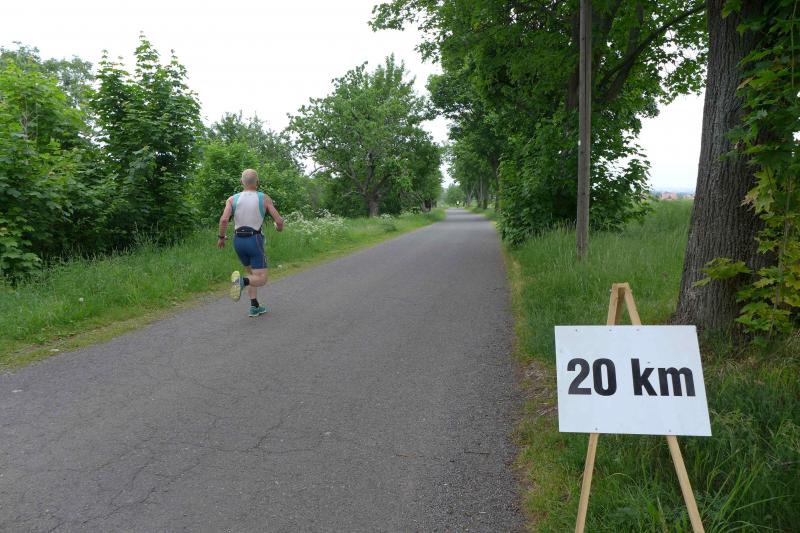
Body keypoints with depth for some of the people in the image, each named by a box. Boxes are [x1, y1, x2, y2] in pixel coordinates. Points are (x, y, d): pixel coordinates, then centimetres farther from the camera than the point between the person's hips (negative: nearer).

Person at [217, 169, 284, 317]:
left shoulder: (233, 199, 1)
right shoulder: (264, 198, -3)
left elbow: (224, 219, -14)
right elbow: (279, 221, -6)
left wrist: (221, 237, 2)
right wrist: (279, 228, 19)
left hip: (238, 241, 4)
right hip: (255, 240, -4)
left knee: (253, 274, 23)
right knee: (261, 280, -1)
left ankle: (254, 306, 16)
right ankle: (242, 281, -33)